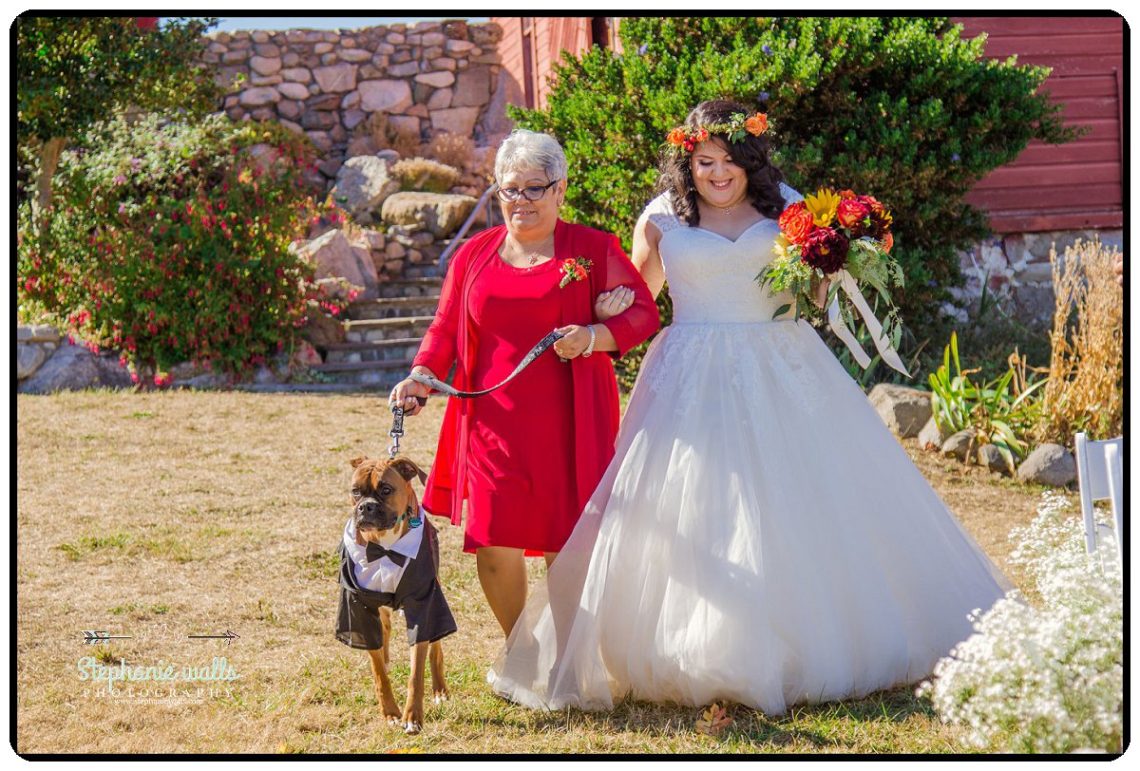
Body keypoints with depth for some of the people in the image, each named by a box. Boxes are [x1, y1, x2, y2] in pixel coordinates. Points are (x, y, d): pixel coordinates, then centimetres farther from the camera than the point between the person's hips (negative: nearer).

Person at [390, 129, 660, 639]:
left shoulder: (594, 250, 4)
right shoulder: (475, 254, 13)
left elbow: (643, 313, 1)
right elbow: (447, 327, 14)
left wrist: (594, 337, -16)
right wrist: (421, 377, -3)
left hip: (567, 426, -2)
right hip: (494, 423, 2)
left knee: (567, 550, 0)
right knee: (493, 549, -2)